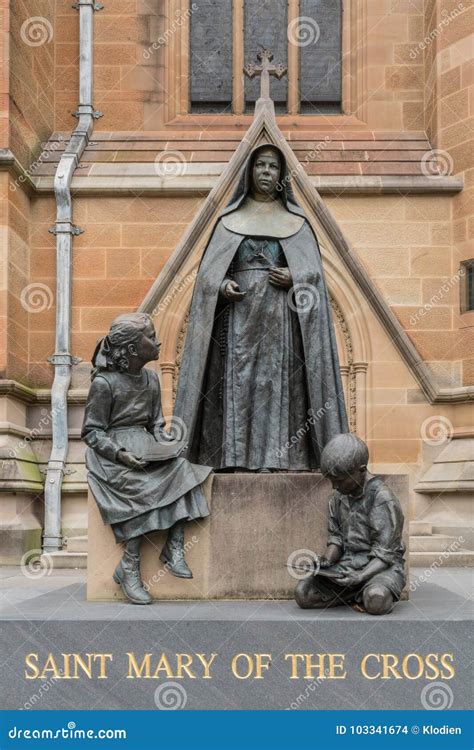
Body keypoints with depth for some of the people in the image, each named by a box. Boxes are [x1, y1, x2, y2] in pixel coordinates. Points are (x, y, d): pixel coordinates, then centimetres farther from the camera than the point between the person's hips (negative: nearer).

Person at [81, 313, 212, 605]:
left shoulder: (151, 379, 12)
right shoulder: (104, 383, -8)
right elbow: (92, 431, -7)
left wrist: (167, 443, -5)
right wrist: (119, 453, -23)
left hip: (145, 447, 6)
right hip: (112, 453, -6)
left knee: (182, 469, -22)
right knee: (142, 489, -31)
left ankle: (175, 549, -22)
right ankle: (129, 567, -23)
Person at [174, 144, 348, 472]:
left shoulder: (296, 220, 11)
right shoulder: (230, 218, 12)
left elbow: (314, 269, 7)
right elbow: (210, 269, 8)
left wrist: (293, 279, -12)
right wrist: (223, 286, -12)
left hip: (281, 319, 0)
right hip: (239, 317, 0)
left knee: (280, 383, -6)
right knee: (237, 384, -6)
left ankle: (278, 456, -5)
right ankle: (235, 456, -5)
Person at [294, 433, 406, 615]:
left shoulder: (382, 499, -15)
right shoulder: (339, 496, 5)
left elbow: (384, 555, -16)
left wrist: (358, 578, -28)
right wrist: (327, 560, -9)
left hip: (381, 567, -5)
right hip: (348, 564, 6)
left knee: (376, 601, -38)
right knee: (302, 593, -16)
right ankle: (360, 595, -1)